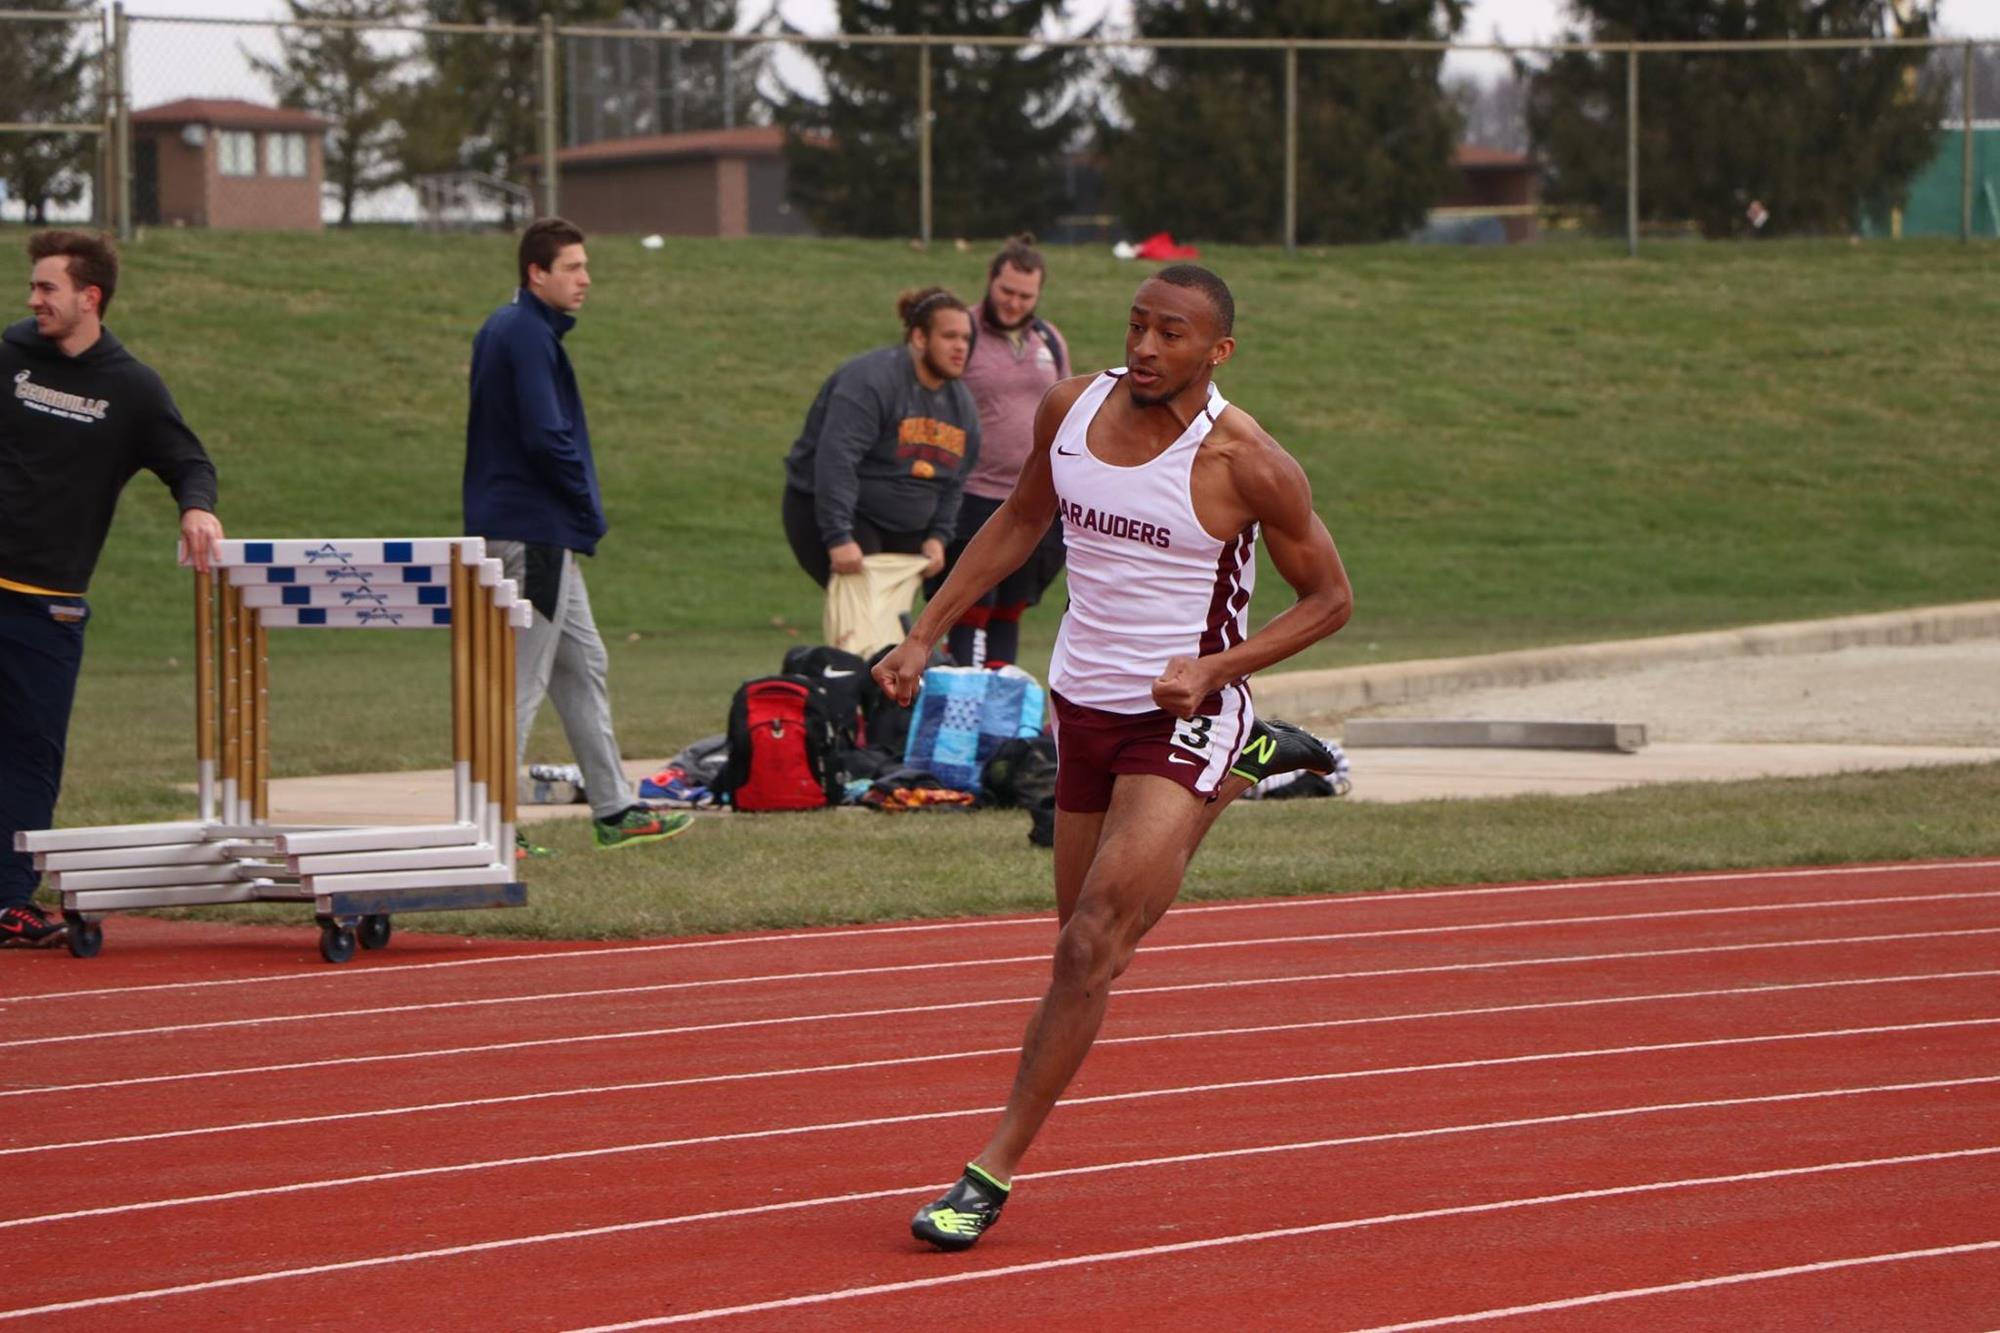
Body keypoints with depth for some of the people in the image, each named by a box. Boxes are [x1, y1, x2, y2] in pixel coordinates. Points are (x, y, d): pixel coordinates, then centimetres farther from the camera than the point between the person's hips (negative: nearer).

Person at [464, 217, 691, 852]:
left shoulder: (503, 329, 16)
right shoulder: (528, 335, -16)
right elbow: (546, 437, -23)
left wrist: (582, 512, 12)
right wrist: (589, 509, -10)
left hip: (539, 536, 11)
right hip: (534, 531, -11)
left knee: (583, 667, 15)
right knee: (521, 680, -6)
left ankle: (615, 810, 21)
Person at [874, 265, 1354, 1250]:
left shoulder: (1245, 463, -16)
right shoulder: (1071, 410, -2)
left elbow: (1329, 597, -6)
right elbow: (1020, 523, 16)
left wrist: (1212, 667, -20)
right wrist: (924, 635, 11)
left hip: (1181, 717, -6)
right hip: (1083, 705, 6)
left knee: (1092, 948, -16)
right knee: (1090, 945, 21)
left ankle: (991, 1173, -10)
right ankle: (1245, 765, 45)